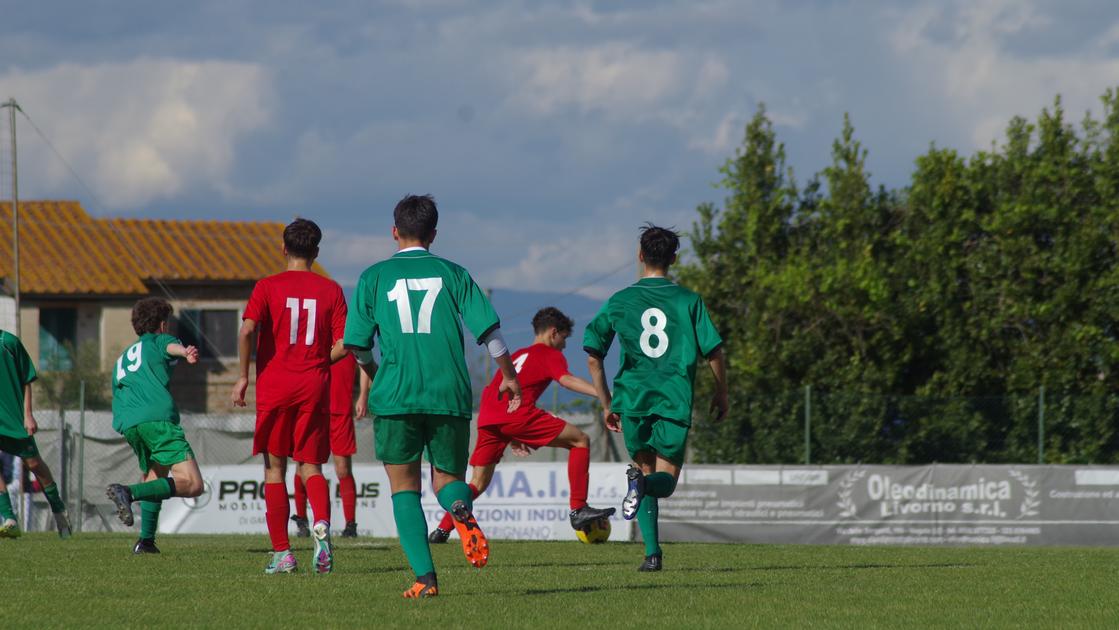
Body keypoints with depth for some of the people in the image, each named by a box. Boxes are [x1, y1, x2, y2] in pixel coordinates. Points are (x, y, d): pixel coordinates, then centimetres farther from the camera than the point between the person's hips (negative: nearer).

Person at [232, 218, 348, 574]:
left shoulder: (268, 287, -1)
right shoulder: (331, 290, 4)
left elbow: (247, 331, -15)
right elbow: (341, 346, 0)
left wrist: (243, 377, -6)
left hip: (274, 385, -1)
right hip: (315, 386, 1)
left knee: (275, 468, 8)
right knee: (310, 466, 7)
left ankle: (281, 553, 6)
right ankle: (322, 524, -23)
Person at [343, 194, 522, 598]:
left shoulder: (374, 277, 6)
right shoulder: (451, 273, 8)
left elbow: (356, 345, 5)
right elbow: (489, 329, 3)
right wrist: (509, 377, 18)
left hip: (395, 398, -1)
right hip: (449, 395, 1)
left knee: (404, 488, 8)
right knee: (448, 478, 15)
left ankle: (425, 577, -6)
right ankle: (462, 511, -23)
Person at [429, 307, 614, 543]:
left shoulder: (518, 355, 35)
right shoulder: (551, 355, 13)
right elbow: (566, 379, -8)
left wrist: (513, 437, 41)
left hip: (487, 417, 7)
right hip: (517, 414, -7)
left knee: (478, 484, 17)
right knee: (580, 441, 3)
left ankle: (442, 529, 5)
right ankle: (578, 510, -5)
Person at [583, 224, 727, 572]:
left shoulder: (619, 301, 5)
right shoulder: (689, 301, 2)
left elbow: (593, 357, 4)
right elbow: (714, 353, 0)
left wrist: (607, 405, 14)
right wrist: (721, 396, 16)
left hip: (633, 399, 1)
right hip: (675, 400, -1)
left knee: (646, 469, 16)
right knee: (666, 479, 6)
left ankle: (652, 553, 3)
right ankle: (643, 480, -32)